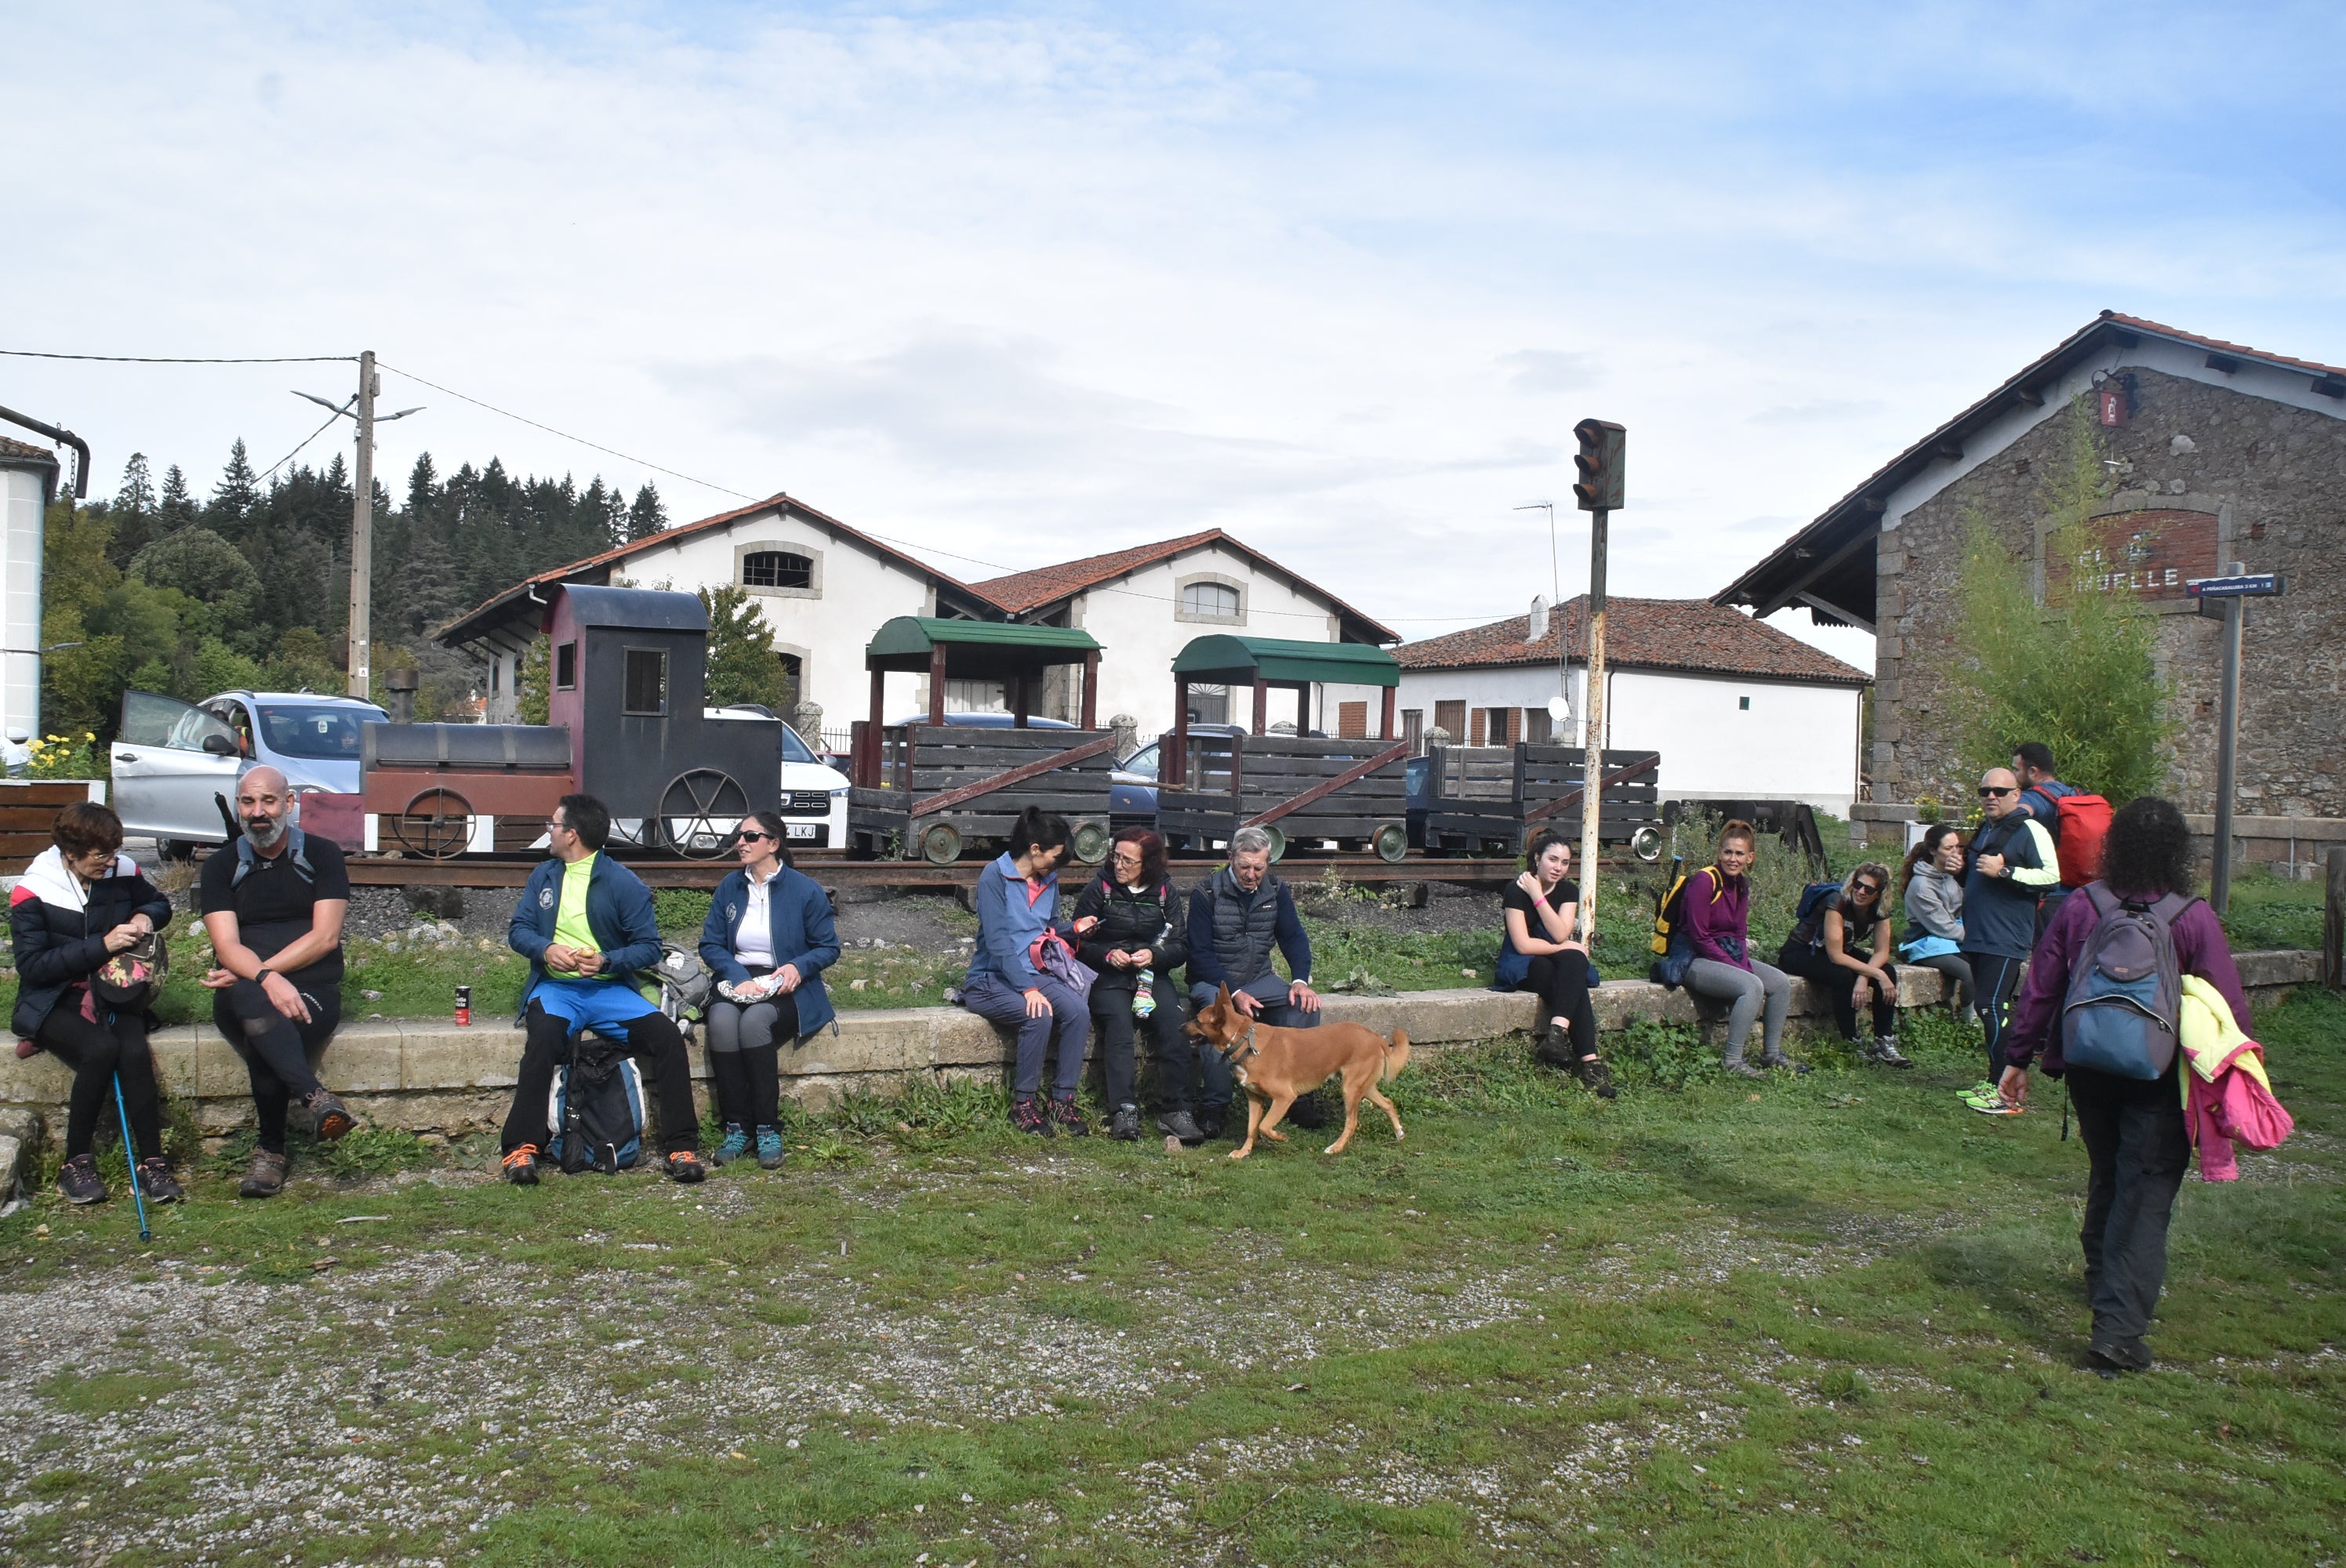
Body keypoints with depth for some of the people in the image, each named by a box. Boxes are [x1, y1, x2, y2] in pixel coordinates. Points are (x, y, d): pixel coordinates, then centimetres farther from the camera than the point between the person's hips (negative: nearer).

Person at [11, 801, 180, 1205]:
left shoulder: (121, 872, -1)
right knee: (101, 1049, -32)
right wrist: (102, 945, -24)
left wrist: (146, 916, -6)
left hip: (113, 993, 3)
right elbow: (32, 964, -15)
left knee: (135, 1052, -28)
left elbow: (160, 903, 18)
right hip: (55, 1002, -3)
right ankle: (76, 1163, -16)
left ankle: (152, 1161, -22)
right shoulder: (32, 892, -10)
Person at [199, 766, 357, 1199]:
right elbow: (227, 946, -4)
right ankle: (315, 1097, -47)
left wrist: (253, 970, -13)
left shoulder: (322, 855, 7)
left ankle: (270, 1149, -21)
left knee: (265, 1044, -35)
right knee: (254, 1005, -39)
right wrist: (265, 980, -27)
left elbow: (325, 937, -4)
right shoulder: (221, 866, 10)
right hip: (244, 989, 1)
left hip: (313, 988, 0)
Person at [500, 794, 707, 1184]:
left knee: (667, 1037, -24)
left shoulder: (624, 883, 0)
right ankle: (522, 1146, -29)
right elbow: (518, 930, 9)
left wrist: (606, 961, -21)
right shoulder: (543, 876, 14)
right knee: (544, 1034, -34)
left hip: (609, 988, -1)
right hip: (555, 987, 1)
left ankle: (681, 1146, -15)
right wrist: (546, 949, -14)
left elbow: (649, 946, -3)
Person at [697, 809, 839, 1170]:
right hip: (738, 982, 3)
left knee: (754, 1021, -35)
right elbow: (710, 944, 7)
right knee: (721, 1020, -32)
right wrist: (738, 977, -12)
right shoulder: (729, 887, 11)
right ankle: (736, 1127, -25)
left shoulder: (805, 890, 0)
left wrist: (798, 966, -17)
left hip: (786, 988, -3)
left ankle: (767, 1128, -26)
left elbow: (829, 948, 4)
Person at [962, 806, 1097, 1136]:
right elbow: (998, 942, -19)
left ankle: (1063, 1100, -14)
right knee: (1039, 1016, -32)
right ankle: (1023, 1104, -16)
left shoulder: (1049, 880, 11)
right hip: (992, 979, -6)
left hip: (1035, 973, 6)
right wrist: (1028, 989, -26)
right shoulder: (994, 877, -11)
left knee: (1077, 1010, -23)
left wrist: (1074, 929, 1)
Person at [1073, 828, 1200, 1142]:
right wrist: (1108, 954, -14)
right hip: (1108, 977, -2)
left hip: (1153, 976, 2)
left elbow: (1181, 947, 7)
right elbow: (1079, 943, 5)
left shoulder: (1164, 892, 8)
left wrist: (1154, 956, -13)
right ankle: (1125, 1111, -37)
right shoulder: (1099, 889, 4)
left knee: (1174, 1023, -28)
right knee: (1119, 1023, -33)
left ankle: (1175, 1111, -25)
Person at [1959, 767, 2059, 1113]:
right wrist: (1962, 869, 13)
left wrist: (2004, 871, -22)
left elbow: (2052, 875, -18)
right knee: (1987, 1008, 12)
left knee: (1994, 1007, -14)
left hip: (2006, 939, -9)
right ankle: (1993, 1080, 20)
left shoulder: (2030, 830, -8)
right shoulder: (1984, 831, 19)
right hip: (1977, 937, 9)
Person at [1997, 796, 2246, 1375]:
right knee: (2146, 1196, -2)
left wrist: (2018, 1058, 9)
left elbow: (2039, 990, 1)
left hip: (2089, 1071, 3)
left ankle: (2103, 1281, 43)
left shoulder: (2079, 909, -3)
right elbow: (2229, 1006, -9)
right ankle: (2119, 1328, -9)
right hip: (2159, 1078, -3)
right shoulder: (2193, 919, -10)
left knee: (2107, 1177, 24)